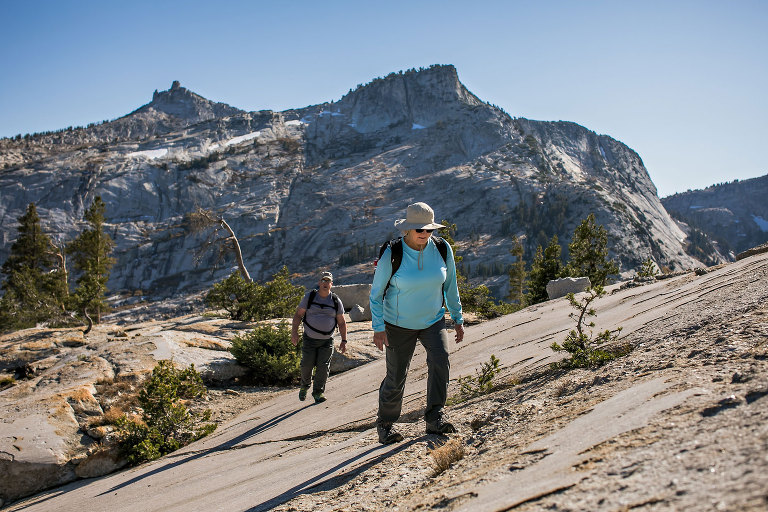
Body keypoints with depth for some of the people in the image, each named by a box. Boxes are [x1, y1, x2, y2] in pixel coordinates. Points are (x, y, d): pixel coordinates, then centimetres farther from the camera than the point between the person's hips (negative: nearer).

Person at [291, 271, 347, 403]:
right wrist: (294, 332, -12)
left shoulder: (336, 301, 1)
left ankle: (318, 392, 8)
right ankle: (305, 385, 27)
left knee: (323, 367, -7)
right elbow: (298, 314, -1)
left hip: (327, 340, 1)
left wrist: (344, 341, 1)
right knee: (307, 365, -1)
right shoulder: (309, 296, -1)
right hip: (309, 338, 0)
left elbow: (341, 323, 7)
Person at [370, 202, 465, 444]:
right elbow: (376, 294, -10)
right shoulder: (391, 255, -19)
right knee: (396, 377, 3)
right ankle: (385, 423, 27)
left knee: (440, 358, -25)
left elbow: (450, 285, 5)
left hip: (433, 320, 2)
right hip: (399, 324, -2)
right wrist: (378, 328, -17)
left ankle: (435, 418, -16)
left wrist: (458, 318, 7)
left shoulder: (442, 249, -10)